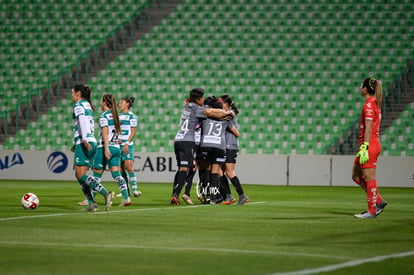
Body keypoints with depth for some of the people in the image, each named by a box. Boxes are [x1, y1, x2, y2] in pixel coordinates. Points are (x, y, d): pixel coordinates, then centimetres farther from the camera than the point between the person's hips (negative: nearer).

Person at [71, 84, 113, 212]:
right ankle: (91, 203, 3)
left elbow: (82, 120, -20)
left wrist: (84, 140, -31)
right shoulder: (88, 106, 21)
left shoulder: (78, 105, -5)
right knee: (79, 175, 11)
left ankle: (105, 193, -27)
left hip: (84, 144, -9)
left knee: (81, 175, -12)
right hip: (92, 143, 9)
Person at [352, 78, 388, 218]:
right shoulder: (375, 103, 16)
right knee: (356, 176, 13)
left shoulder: (369, 105, -13)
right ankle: (379, 201, 15)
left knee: (369, 178, -5)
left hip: (369, 144, -10)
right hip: (373, 144, 10)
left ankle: (372, 211, 0)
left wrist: (364, 148, -21)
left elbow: (368, 129, -18)